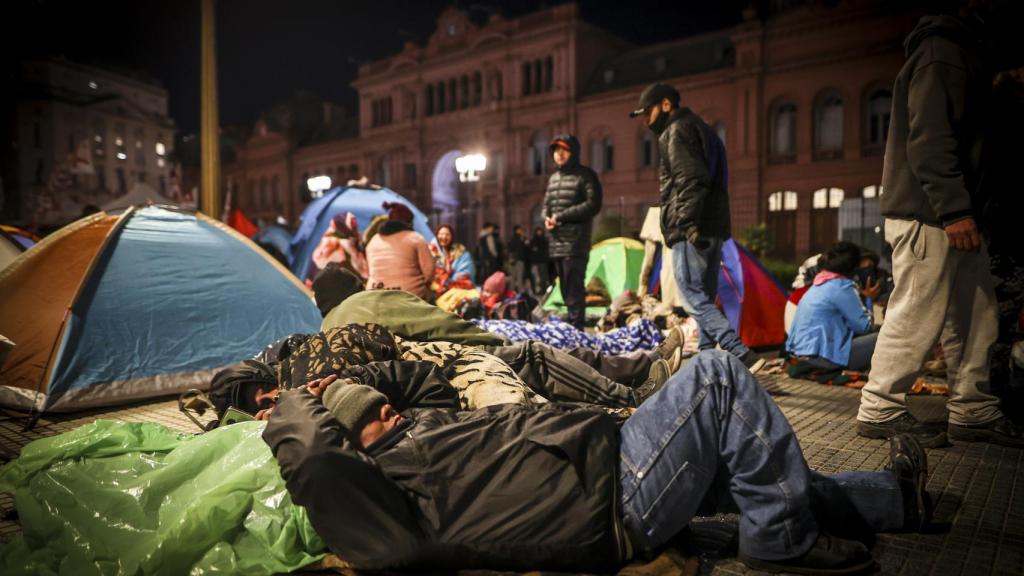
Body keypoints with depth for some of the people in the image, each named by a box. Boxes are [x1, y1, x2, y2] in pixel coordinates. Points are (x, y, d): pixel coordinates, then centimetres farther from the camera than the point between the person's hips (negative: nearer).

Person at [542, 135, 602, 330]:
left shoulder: (585, 175, -2)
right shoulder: (553, 177, 20)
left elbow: (593, 205, -12)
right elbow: (546, 204, 24)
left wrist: (561, 216, -13)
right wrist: (547, 218, 0)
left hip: (576, 242, -7)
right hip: (557, 243, 7)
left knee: (574, 288, -12)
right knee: (565, 288, 12)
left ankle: (576, 327, -9)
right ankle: (570, 324, 21)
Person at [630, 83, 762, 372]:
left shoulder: (676, 132, -5)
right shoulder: (702, 129, 25)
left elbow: (691, 182, -20)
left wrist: (688, 225, -25)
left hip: (692, 231, -10)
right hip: (715, 228, 10)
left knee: (694, 298, -12)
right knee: (705, 299, 12)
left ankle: (743, 355, -19)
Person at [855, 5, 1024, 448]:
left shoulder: (963, 51, 23)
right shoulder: (942, 51, -9)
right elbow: (928, 139, -20)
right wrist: (954, 210, -24)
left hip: (951, 215, 10)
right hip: (929, 217, -10)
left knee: (975, 316, 12)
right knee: (916, 318, -6)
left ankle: (973, 412, 21)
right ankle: (880, 411, 4)